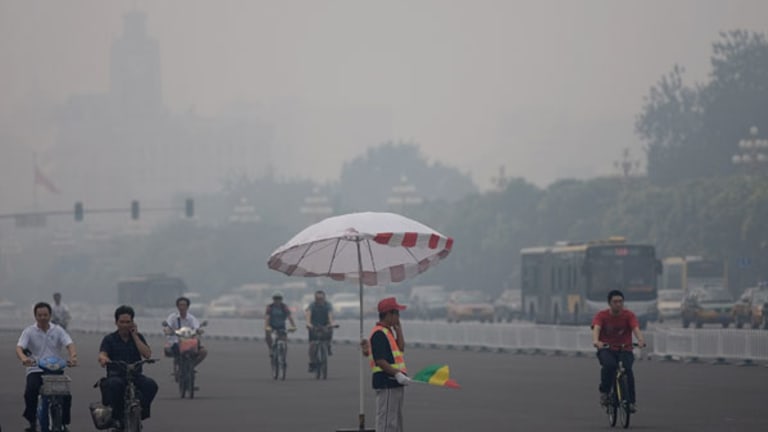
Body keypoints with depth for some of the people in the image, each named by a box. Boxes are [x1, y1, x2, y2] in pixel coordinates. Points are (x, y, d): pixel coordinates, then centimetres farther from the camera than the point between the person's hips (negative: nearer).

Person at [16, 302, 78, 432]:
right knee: (30, 391, -31)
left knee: (66, 394, -23)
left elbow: (69, 344, -7)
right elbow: (19, 347, -11)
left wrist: (73, 357, -32)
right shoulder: (29, 332, 4)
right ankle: (32, 420, -13)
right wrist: (23, 358, -36)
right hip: (35, 370, -1)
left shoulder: (58, 330, 7)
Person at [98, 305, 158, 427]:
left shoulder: (138, 337, 15)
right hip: (116, 375, -2)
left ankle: (141, 412, -14)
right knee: (114, 385, -38)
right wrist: (103, 359, -34)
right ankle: (116, 416, -22)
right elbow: (102, 354, -9)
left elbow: (147, 354, -1)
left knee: (151, 385, -30)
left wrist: (135, 336, -1)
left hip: (135, 375, 2)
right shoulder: (109, 339, 9)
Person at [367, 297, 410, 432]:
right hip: (386, 383, -11)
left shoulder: (388, 331, 17)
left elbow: (400, 348, 9)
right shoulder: (379, 334, -16)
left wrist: (398, 329, 8)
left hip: (394, 382, 11)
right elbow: (380, 361, -22)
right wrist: (397, 374, -27)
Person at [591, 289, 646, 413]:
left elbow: (636, 328, -21)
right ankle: (604, 392, -12)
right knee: (609, 365, -35)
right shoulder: (601, 315, -6)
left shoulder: (629, 315, -4)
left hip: (624, 350, 1)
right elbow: (596, 328, -24)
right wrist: (596, 341, -46)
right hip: (606, 350, -1)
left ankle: (631, 401, -19)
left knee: (627, 369, -29)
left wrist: (641, 339, -43)